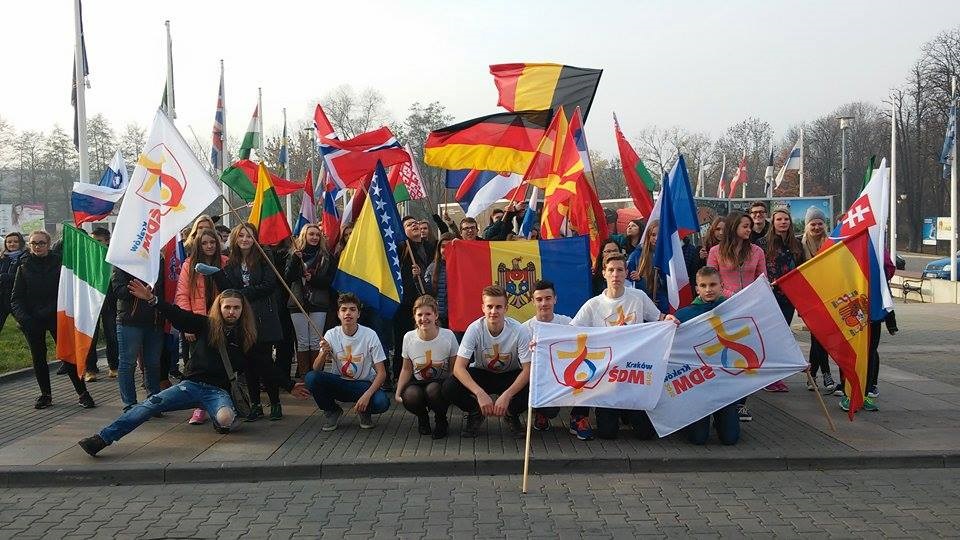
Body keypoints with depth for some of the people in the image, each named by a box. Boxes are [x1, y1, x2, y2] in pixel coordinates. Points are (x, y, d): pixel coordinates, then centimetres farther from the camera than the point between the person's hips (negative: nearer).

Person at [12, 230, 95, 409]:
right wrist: (23, 318, -11)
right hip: (32, 320, 2)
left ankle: (83, 393, 1)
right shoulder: (24, 266, 4)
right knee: (38, 358, 9)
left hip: (57, 317, -2)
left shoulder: (59, 262, -1)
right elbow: (16, 297, 3)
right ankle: (46, 394, 22)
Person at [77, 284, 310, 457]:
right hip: (192, 384, 0)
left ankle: (222, 417, 6)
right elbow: (179, 315, -5)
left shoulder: (247, 339, 8)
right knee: (153, 402, -22)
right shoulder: (206, 325, 5)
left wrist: (290, 386, 10)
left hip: (219, 391, 0)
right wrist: (152, 300, -19)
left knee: (225, 420, -33)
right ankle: (102, 438, -27)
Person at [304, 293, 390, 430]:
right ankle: (332, 411, 2)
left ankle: (365, 411, 5)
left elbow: (381, 373, -14)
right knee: (311, 377, -25)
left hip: (364, 384, -2)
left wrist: (367, 395, -30)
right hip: (339, 384, 2)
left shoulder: (369, 335, -14)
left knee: (382, 402, -33)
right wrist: (324, 353, -34)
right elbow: (316, 369, -13)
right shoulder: (331, 335, -8)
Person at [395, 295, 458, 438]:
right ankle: (422, 418, 6)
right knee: (411, 396, -33)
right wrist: (398, 393, -9)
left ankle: (441, 420, -2)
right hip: (417, 383, 2)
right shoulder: (409, 338, -5)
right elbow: (407, 369, 5)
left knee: (433, 390, -37)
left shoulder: (448, 336, -11)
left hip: (441, 383, -2)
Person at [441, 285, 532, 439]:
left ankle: (512, 414, 2)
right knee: (449, 388, -28)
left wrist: (507, 395, -37)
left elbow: (527, 369, -23)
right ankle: (476, 413, 4)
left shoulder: (519, 331, -22)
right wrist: (480, 393, -39)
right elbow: (459, 367, -25)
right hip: (481, 374, 0)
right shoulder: (474, 329, -21)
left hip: (510, 375, 0)